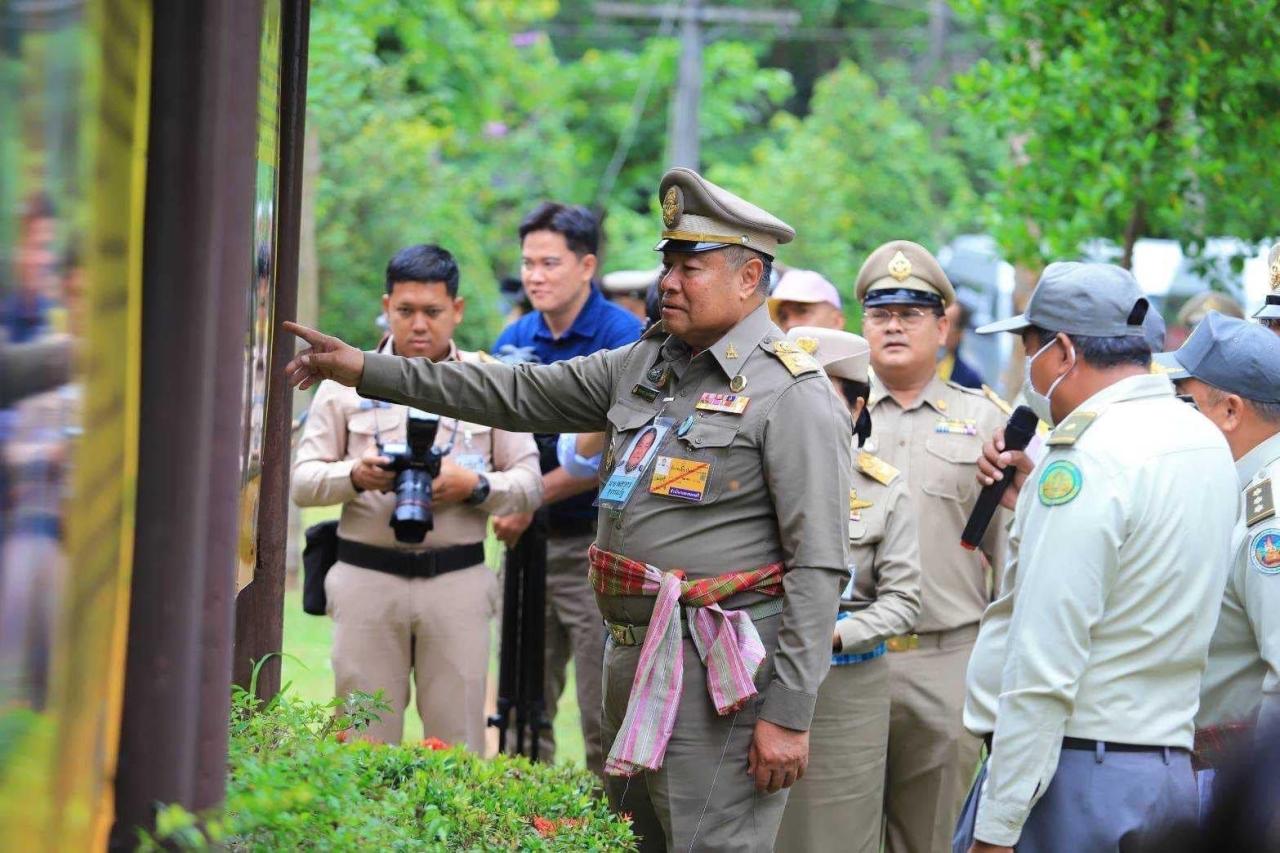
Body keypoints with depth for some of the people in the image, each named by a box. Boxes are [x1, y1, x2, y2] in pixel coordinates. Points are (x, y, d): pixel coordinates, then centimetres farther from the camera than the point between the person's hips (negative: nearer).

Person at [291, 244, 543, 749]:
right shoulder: (347, 380, 9)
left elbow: (529, 485, 8)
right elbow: (303, 480, 5)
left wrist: (475, 486, -12)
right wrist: (356, 476, -15)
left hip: (458, 578, 0)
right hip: (366, 575, 0)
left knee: (458, 742, -1)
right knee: (364, 740, 0)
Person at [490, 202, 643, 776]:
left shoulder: (622, 337, -7)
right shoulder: (514, 340, 9)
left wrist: (531, 498, -15)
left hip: (598, 541, -5)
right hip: (531, 542, 5)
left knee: (604, 716, -3)